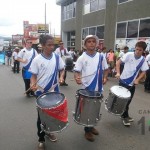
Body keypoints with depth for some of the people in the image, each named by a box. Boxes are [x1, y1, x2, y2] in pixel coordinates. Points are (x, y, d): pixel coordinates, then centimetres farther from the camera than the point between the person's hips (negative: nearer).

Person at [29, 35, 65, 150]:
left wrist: (61, 77, -10)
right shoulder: (37, 60, -12)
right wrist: (33, 84, -27)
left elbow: (62, 69, 10)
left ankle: (49, 131, 42)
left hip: (54, 91, 3)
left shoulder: (57, 57, -3)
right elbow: (34, 75, -7)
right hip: (41, 92, -3)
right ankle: (41, 139, 26)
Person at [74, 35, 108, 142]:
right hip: (86, 88, -3)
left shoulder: (101, 56, 1)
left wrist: (105, 78, -5)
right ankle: (87, 130, 24)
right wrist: (77, 78, -30)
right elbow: (77, 71, -10)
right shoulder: (82, 58, -7)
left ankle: (91, 126, 38)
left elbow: (105, 69, 12)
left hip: (98, 88, 4)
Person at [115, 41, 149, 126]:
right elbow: (118, 62, -10)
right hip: (123, 81, -4)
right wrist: (118, 73, -23)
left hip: (132, 83, 4)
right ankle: (125, 117, 19)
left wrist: (137, 80, -12)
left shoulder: (143, 60, -2)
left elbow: (144, 72, 3)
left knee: (128, 100, 14)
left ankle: (125, 115, 33)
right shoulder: (129, 55, -13)